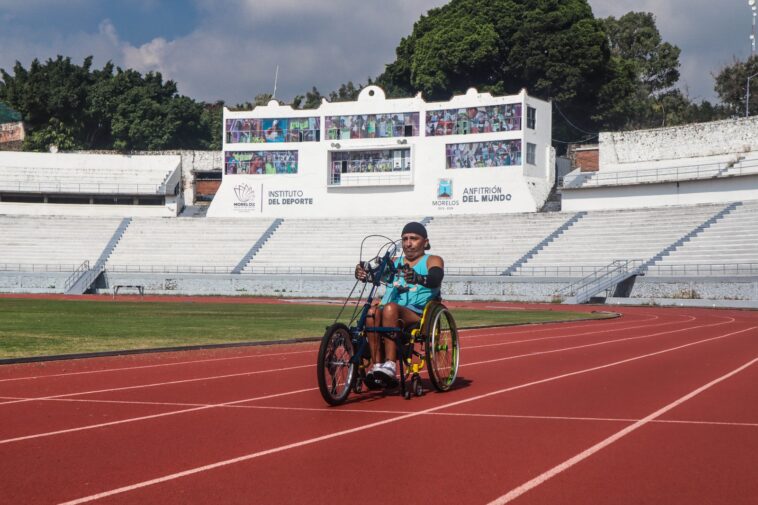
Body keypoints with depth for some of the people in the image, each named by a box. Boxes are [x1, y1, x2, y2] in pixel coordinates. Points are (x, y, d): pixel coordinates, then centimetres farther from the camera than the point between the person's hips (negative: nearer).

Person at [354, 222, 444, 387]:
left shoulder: (432, 261, 10)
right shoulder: (394, 262, 24)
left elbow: (435, 279, -12)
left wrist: (418, 278, -35)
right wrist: (363, 273, -18)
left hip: (418, 315, -4)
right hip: (392, 315, 4)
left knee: (390, 308, -34)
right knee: (373, 311, -29)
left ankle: (390, 364, -39)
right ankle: (376, 364, -29)